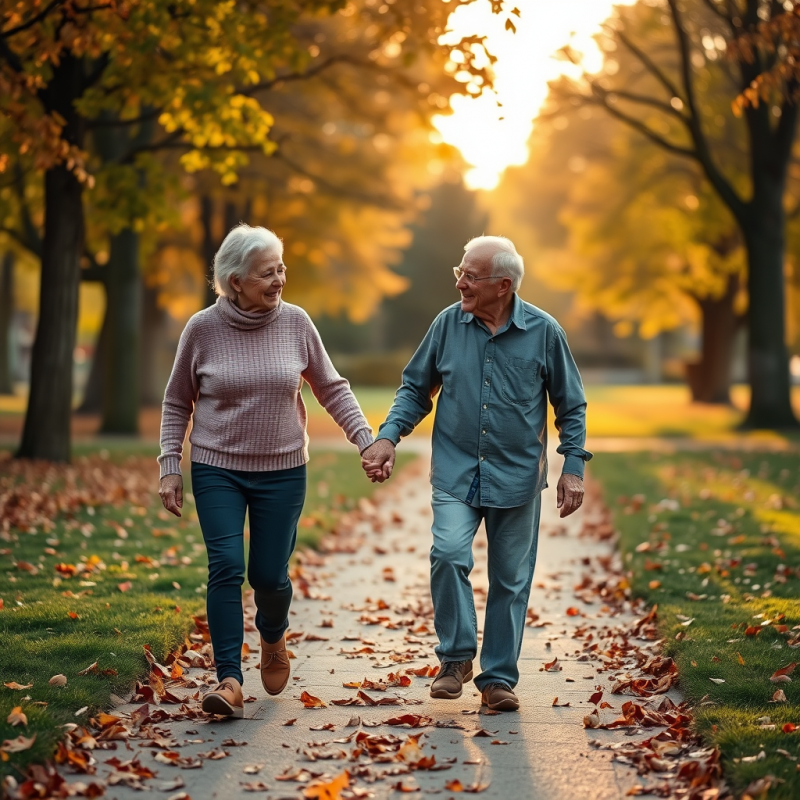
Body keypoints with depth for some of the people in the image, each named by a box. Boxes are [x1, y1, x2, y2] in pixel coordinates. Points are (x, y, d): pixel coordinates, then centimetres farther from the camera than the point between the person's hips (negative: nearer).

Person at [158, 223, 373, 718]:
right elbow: (177, 404, 4)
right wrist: (170, 467, -1)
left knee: (269, 575, 3)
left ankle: (273, 640, 37)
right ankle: (230, 681, -11)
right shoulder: (203, 329, -6)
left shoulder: (296, 323, -3)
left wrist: (368, 440, -4)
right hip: (217, 470, -1)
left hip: (283, 470, 1)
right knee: (226, 568, -13)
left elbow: (332, 389, 6)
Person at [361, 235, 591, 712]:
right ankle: (457, 656, 0)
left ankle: (499, 678, 20)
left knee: (510, 580, 6)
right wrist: (388, 437, -4)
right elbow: (416, 389, 10)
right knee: (448, 554, -20)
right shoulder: (448, 324, -1)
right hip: (456, 474, 0)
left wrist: (574, 467, -2)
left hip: (517, 477, 0)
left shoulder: (544, 332, -4)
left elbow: (571, 405, 5)